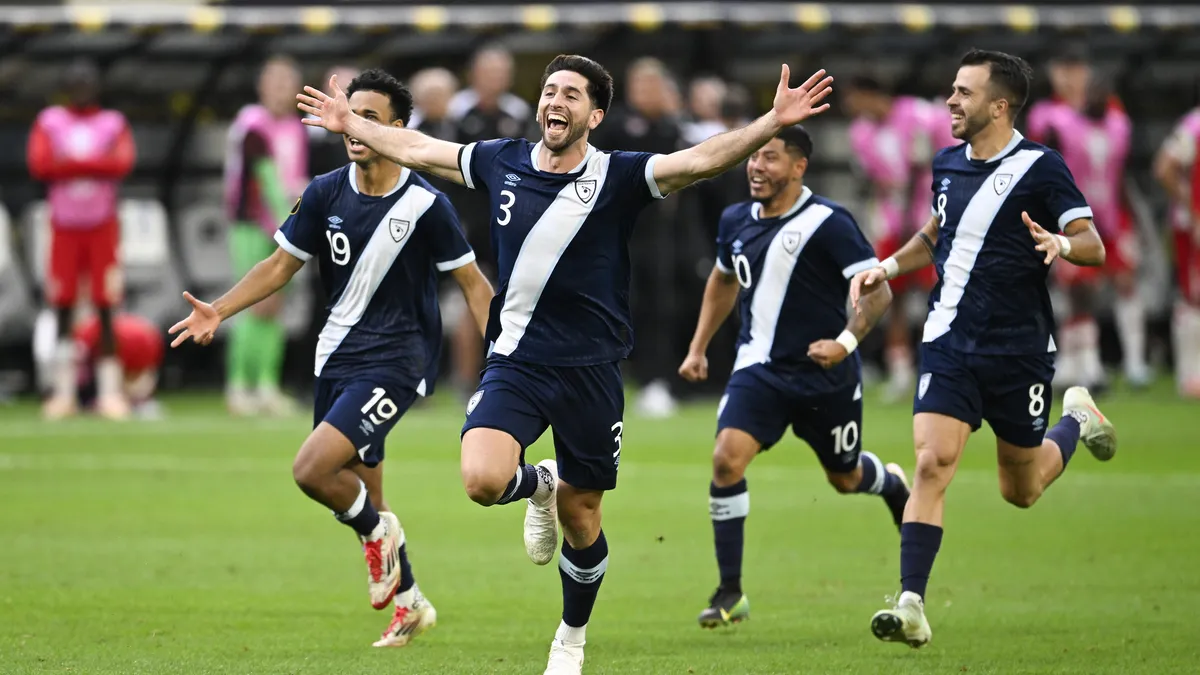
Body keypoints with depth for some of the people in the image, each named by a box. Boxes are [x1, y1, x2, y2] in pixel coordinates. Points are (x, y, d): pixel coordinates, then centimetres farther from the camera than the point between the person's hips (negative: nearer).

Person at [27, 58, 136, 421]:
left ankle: (110, 391, -1)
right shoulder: (50, 122, 5)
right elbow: (38, 165, -9)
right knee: (63, 308, 1)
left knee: (106, 308, -3)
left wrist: (70, 162, -14)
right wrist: (93, 164, -13)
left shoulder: (113, 124, 4)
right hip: (64, 226, 1)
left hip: (102, 225, -1)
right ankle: (64, 393, 5)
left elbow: (123, 163, -13)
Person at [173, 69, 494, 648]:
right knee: (359, 495, 14)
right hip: (337, 356, 6)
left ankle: (376, 531, 8)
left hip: (396, 361, -6)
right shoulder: (325, 194, 0)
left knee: (311, 470, -22)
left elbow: (472, 282, -5)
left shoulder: (425, 204, -12)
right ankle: (410, 604, 33)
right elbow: (280, 266, 7)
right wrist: (219, 312, -5)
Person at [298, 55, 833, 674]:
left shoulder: (617, 176, -6)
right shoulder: (504, 163, 4)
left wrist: (772, 123, -32)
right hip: (516, 361, 2)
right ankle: (540, 484, 16)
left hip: (591, 368, -2)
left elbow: (699, 160, -19)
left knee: (581, 519, 7)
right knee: (482, 480, -22)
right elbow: (416, 149, 19)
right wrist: (352, 125, 27)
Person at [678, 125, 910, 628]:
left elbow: (878, 292, -14)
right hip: (759, 369, 4)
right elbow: (724, 280, 24)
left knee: (845, 478, 14)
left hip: (825, 378, -4)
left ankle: (891, 483, 55)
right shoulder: (737, 221, 4)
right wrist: (699, 348, 21)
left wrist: (846, 342, -28)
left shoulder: (828, 223, -16)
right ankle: (730, 594, -10)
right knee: (726, 459, -18)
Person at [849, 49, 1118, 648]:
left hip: (1019, 349, -3)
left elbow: (1093, 244, -12)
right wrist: (887, 269, 13)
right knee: (932, 463, -16)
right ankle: (911, 608, -18)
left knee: (1020, 491, 10)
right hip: (950, 343, 3)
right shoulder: (948, 164, 8)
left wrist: (1061, 244, -34)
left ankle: (1077, 419, 42)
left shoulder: (1040, 167, -10)